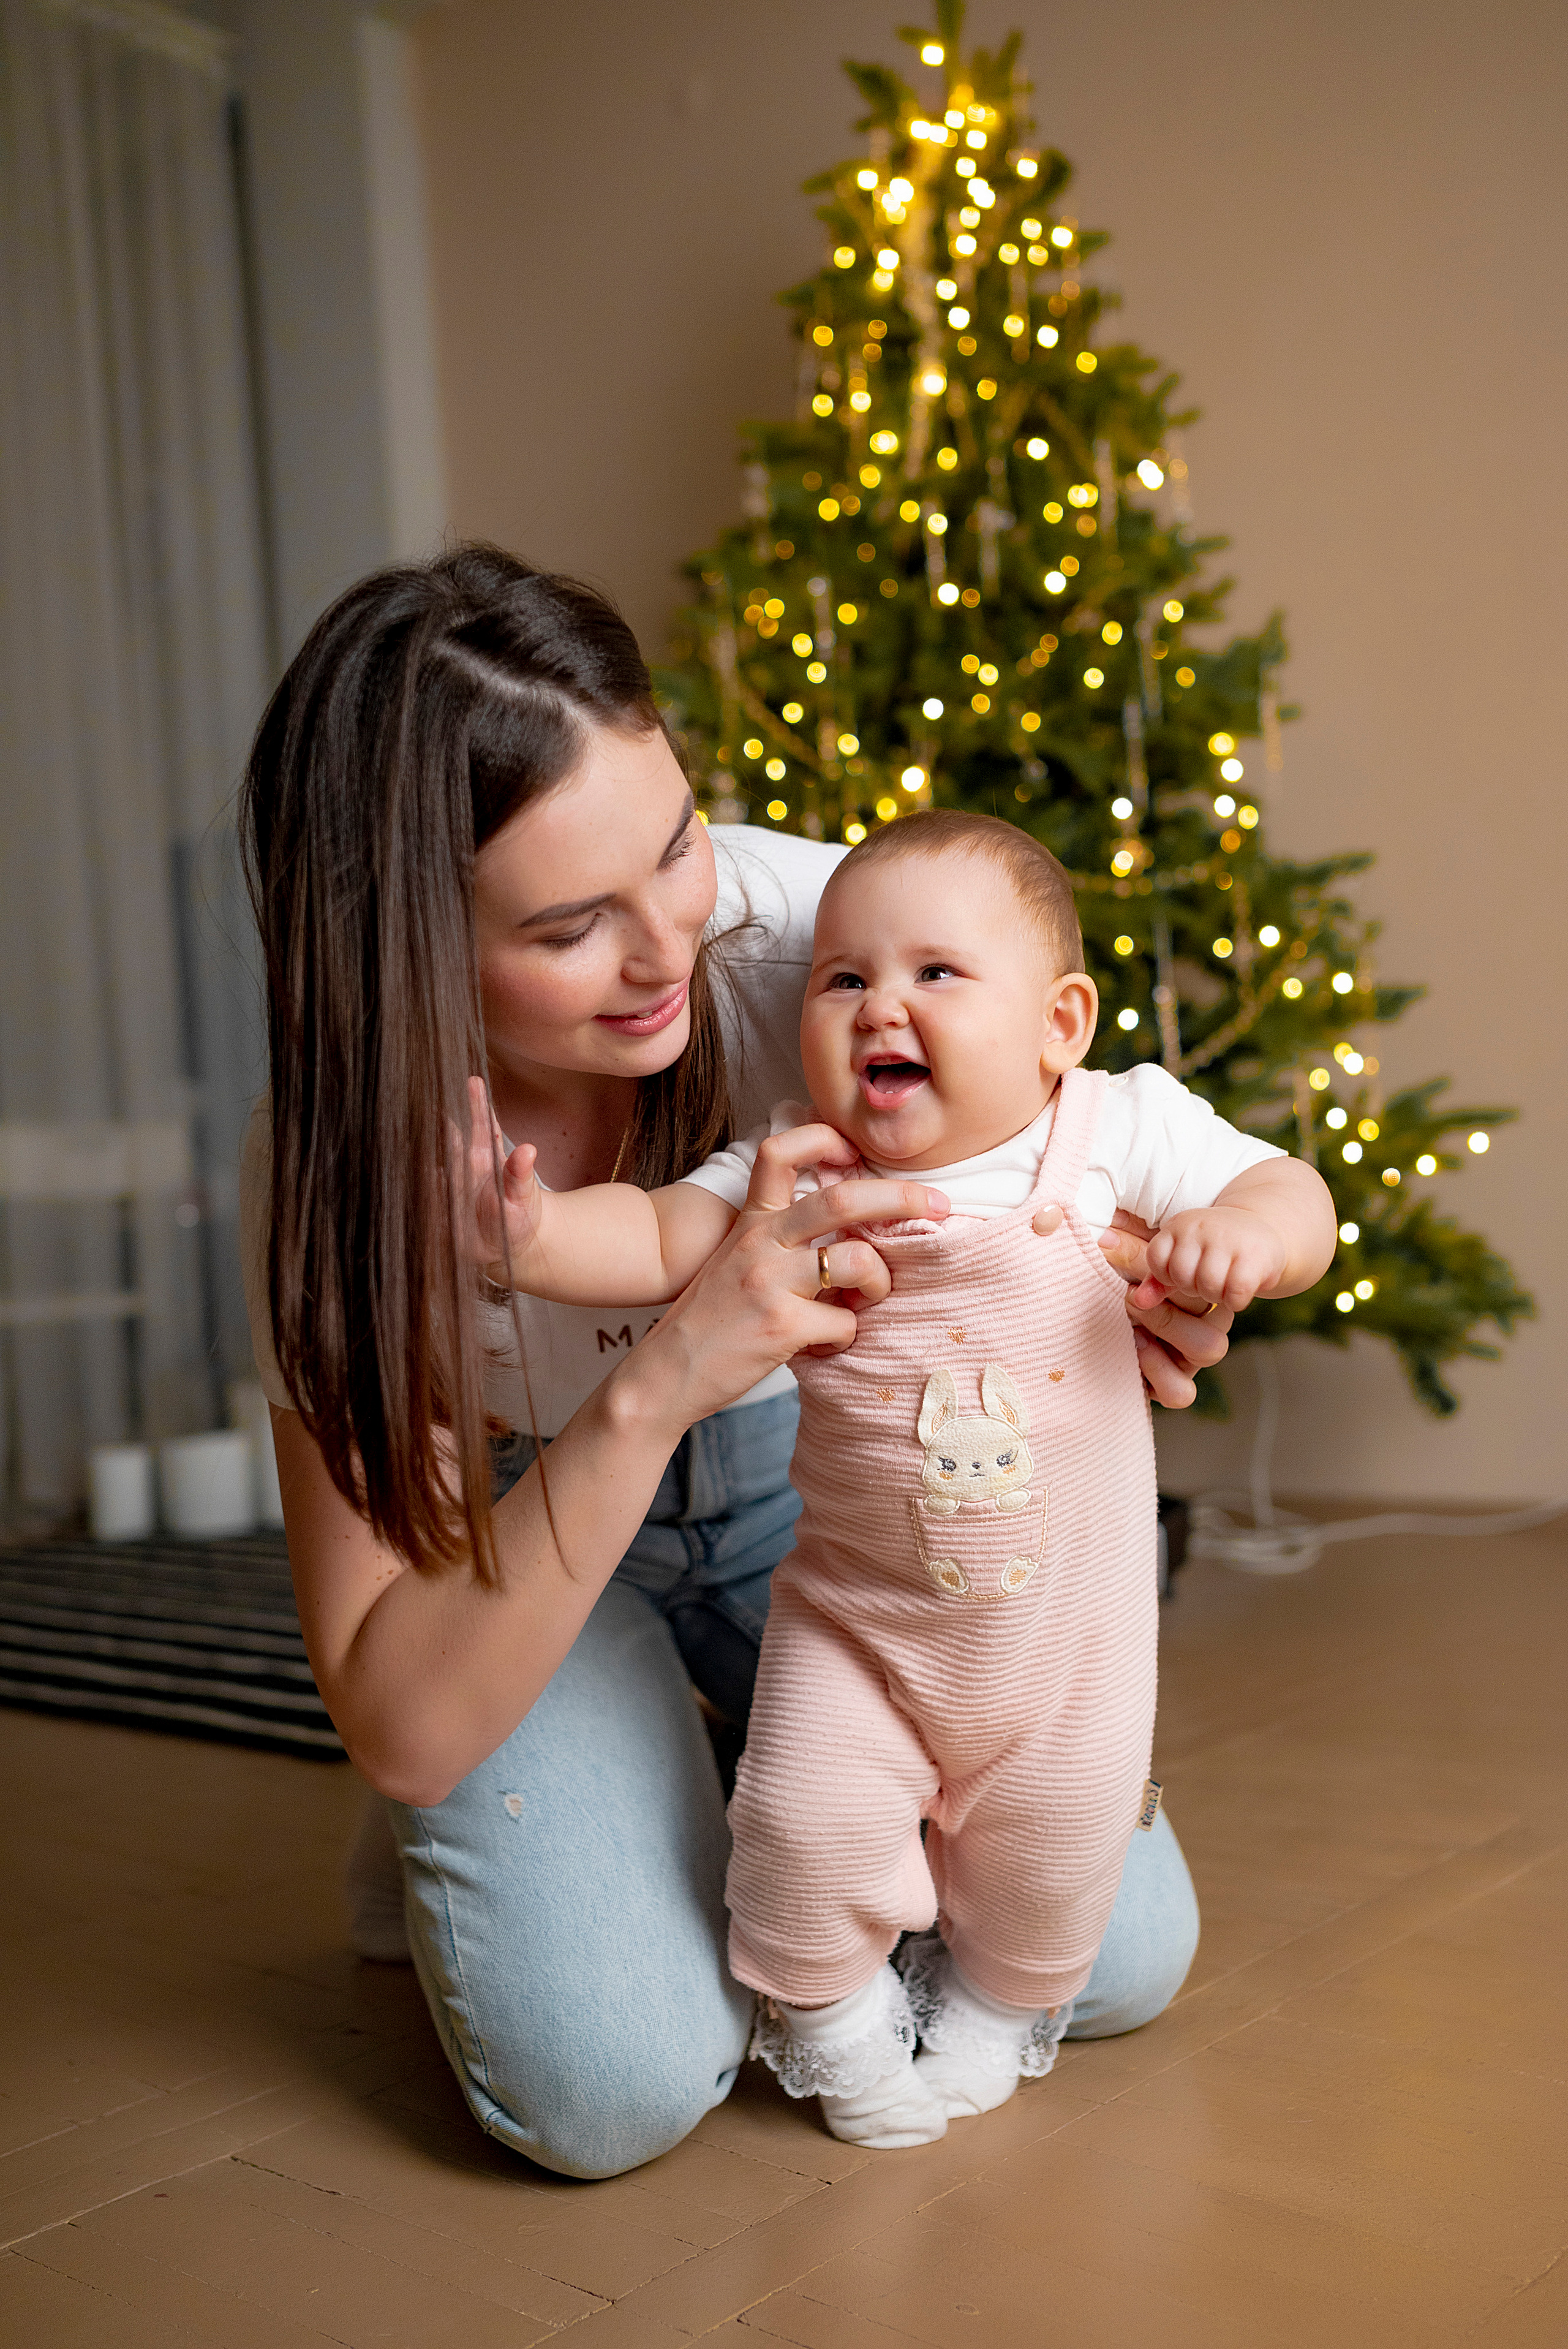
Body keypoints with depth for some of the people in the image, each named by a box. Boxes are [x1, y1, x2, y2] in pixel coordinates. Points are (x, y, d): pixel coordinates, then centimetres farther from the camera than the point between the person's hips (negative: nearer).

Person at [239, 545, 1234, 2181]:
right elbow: (397, 1723, -31)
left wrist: (1128, 1280, -32)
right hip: (507, 1533, -2)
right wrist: (649, 1391, -45)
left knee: (1120, 1957, -7)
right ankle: (473, 1860, 12)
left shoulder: (788, 916, -28)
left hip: (793, 1464, 3)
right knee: (617, 2087, -21)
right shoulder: (331, 1167, -30)